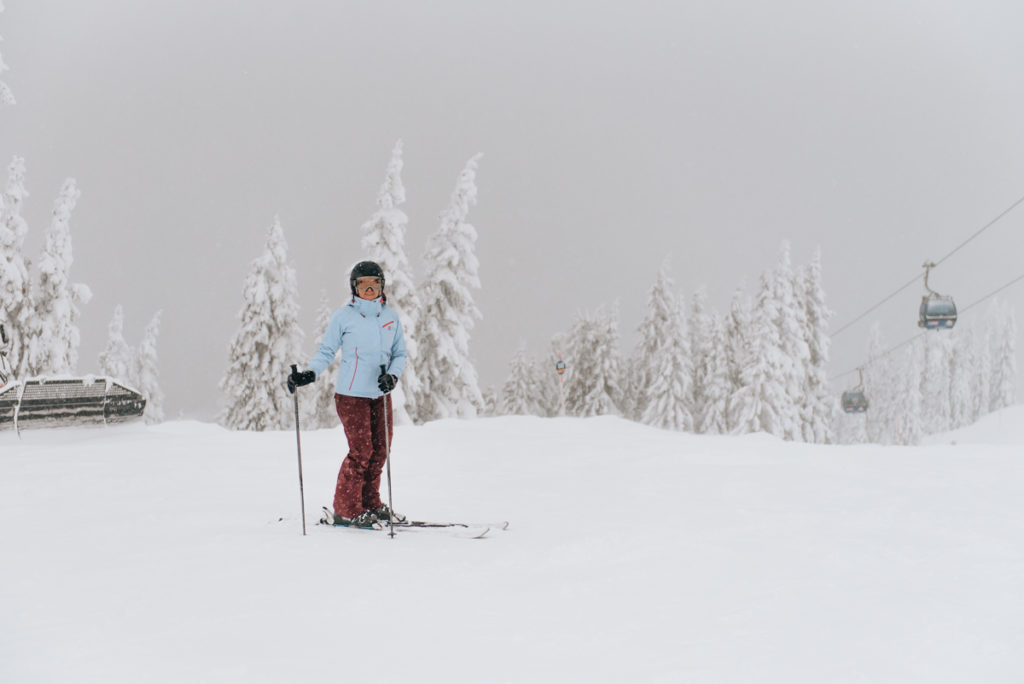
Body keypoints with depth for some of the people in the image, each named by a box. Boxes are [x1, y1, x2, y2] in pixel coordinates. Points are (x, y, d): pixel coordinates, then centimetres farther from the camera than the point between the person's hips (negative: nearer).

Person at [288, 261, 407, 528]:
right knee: (361, 450, -9)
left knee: (380, 449, 6)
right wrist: (308, 374, -16)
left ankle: (371, 504, 22)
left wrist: (392, 376, -8)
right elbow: (327, 352, 0)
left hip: (381, 394, 5)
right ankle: (346, 511, 1)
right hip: (351, 394, -5)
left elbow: (399, 354, 12)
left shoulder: (390, 316, 8)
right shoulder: (343, 316, -3)